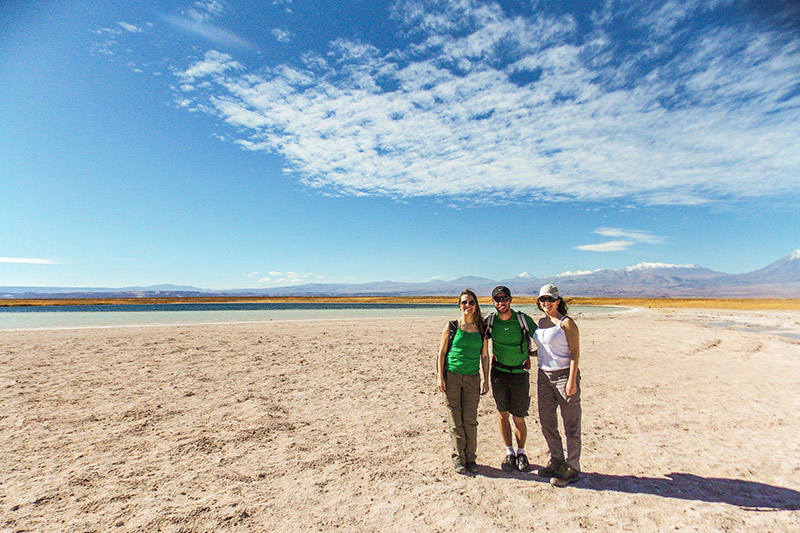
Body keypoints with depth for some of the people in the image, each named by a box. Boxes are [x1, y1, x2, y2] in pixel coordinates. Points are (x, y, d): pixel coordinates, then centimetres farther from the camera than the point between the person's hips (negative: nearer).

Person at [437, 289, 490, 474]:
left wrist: (486, 380, 7)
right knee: (455, 419, 3)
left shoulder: (482, 328, 4)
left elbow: (485, 356, 9)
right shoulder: (452, 326, -3)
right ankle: (458, 459, 18)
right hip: (451, 375, -2)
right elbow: (442, 352, 0)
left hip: (472, 377, 2)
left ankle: (470, 458, 22)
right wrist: (440, 376, -5)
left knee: (470, 420, 4)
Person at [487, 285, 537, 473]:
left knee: (519, 419, 5)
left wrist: (532, 353, 0)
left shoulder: (524, 320, -9)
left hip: (520, 374, -1)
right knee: (503, 415, 10)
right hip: (499, 373, 2)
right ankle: (509, 452, 29)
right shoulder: (490, 321, -4)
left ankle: (521, 452, 29)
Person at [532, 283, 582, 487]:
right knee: (546, 422, 12)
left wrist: (572, 380, -18)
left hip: (564, 375, -7)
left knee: (571, 424, 5)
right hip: (544, 375, 7)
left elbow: (575, 353, -12)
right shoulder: (541, 323, 11)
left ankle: (572, 468, 19)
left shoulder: (566, 323, -9)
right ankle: (556, 460, 30)